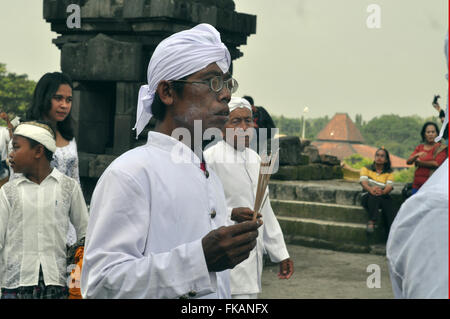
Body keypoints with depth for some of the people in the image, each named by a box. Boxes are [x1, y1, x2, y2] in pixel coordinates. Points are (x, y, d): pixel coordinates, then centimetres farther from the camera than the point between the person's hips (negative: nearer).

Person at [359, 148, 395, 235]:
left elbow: (389, 186, -6)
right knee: (373, 195, -35)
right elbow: (363, 182, -8)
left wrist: (382, 191, -32)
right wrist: (370, 189, -32)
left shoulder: (389, 172, 12)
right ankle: (373, 221, -47)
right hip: (368, 197, -1)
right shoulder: (366, 169, 11)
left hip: (383, 196, 1)